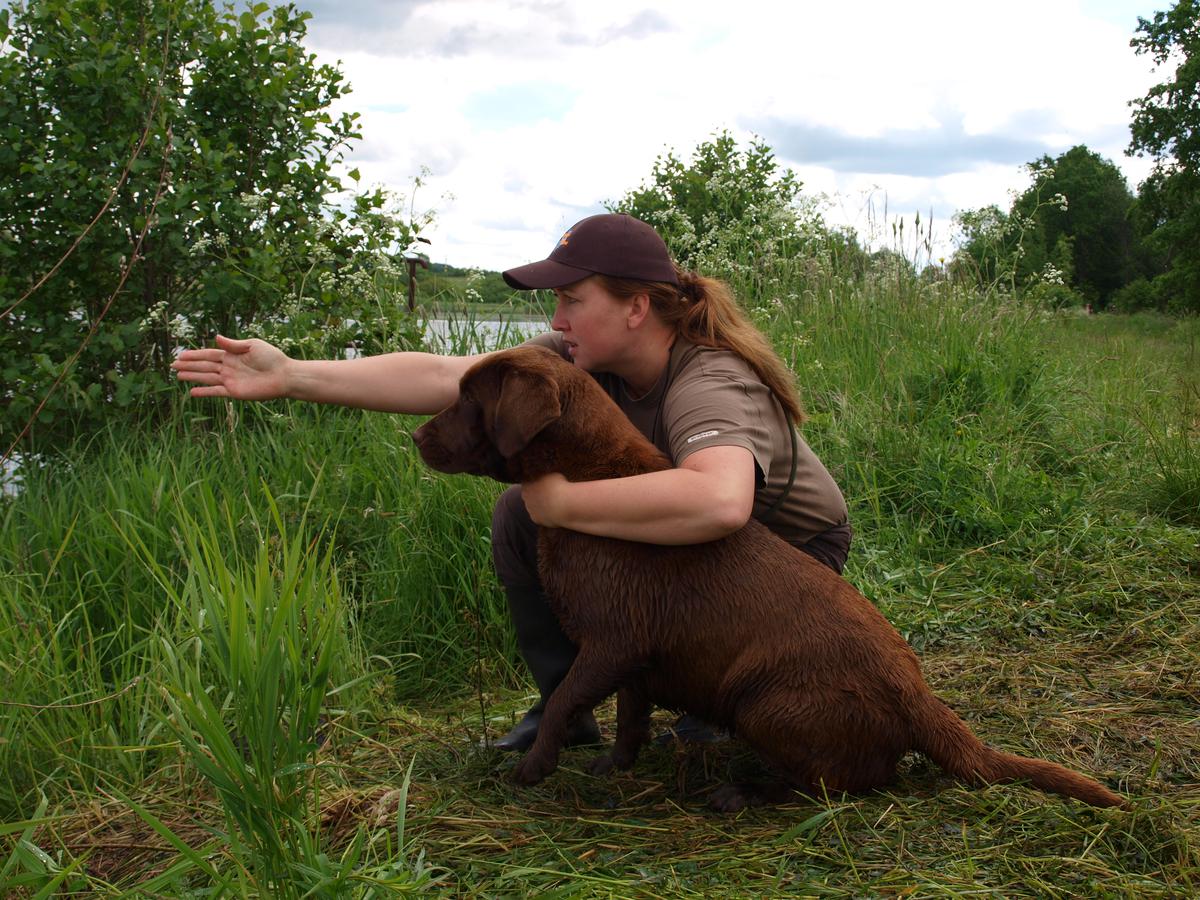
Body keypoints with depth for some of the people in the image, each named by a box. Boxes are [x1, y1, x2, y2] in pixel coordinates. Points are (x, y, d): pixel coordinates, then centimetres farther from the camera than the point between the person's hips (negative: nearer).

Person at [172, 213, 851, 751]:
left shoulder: (711, 386, -37)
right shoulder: (583, 359, -15)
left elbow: (719, 503, -59)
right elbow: (444, 377, -22)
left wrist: (563, 501, -47)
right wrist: (290, 376, -28)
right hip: (690, 534, 7)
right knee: (521, 513, -11)